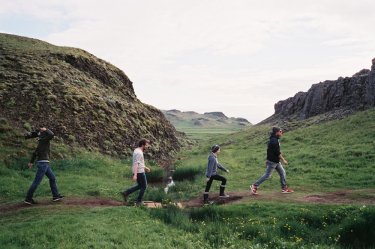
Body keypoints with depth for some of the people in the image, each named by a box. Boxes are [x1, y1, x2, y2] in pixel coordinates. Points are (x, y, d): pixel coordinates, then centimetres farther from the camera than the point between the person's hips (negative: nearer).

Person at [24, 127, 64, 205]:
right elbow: (52, 134, -28)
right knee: (37, 181, -5)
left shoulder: (42, 141, 16)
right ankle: (28, 199, 2)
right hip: (43, 162, -10)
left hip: (45, 163, 10)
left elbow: (35, 152, 22)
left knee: (52, 178, 13)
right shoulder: (43, 140, -11)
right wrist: (46, 130, -9)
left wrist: (31, 162, 28)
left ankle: (56, 196, 18)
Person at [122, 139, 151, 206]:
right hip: (139, 172, -10)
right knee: (144, 187, 6)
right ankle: (139, 201, 13)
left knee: (140, 186, 21)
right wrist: (135, 175, -30)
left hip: (137, 172, 10)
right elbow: (136, 164, -26)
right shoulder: (139, 153, -19)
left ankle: (126, 193, 17)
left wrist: (145, 168, 29)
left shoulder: (137, 151, 12)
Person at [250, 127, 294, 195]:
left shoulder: (274, 139, 12)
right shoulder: (274, 140, -20)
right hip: (272, 161, -10)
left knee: (282, 172, 11)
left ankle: (284, 188, 16)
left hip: (276, 161, 10)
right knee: (267, 175, -5)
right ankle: (254, 186, 2)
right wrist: (283, 160, -15)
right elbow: (277, 152, -21)